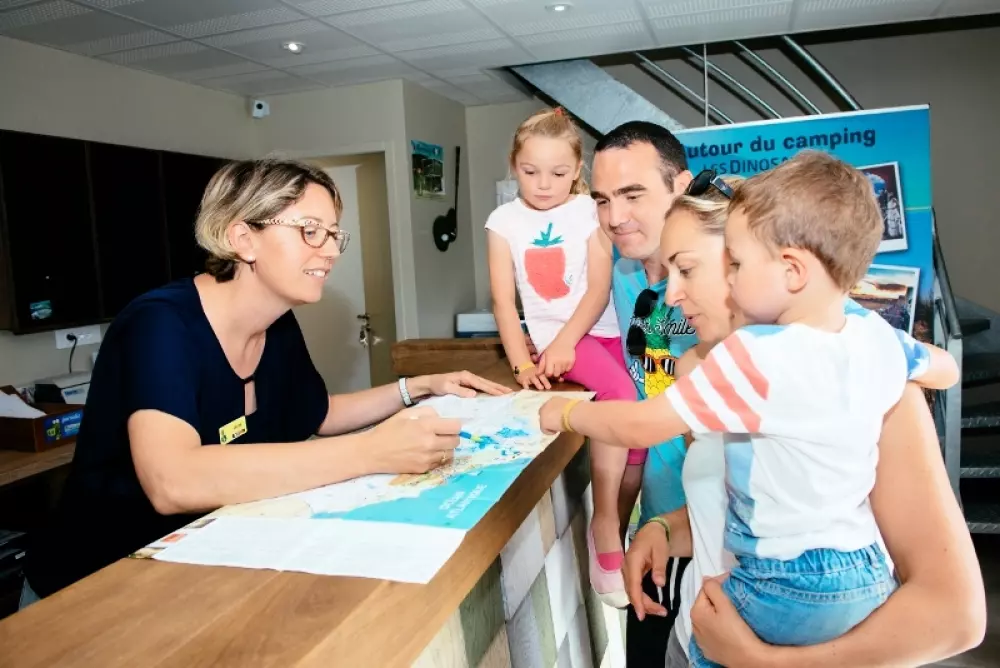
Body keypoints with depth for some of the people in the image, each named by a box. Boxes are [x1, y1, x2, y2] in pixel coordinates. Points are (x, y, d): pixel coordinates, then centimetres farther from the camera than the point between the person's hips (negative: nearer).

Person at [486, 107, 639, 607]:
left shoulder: (589, 211, 2)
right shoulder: (504, 221, 3)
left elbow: (599, 288, -5)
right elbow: (503, 300, -2)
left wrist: (565, 341, -17)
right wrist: (521, 362, -13)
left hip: (602, 328, 3)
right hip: (552, 334, -3)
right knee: (619, 393, -26)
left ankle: (620, 519, 13)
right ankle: (605, 521, -14)